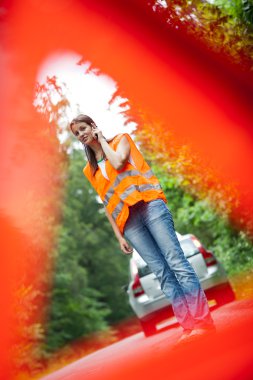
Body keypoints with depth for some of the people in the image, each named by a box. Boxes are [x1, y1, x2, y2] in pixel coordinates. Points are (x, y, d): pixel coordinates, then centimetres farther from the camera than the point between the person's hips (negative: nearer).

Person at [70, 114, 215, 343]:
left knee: (176, 261, -14)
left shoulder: (120, 140, 14)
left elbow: (118, 162, -8)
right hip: (127, 220, 3)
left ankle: (203, 321, -16)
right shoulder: (90, 170, 23)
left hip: (148, 204, -3)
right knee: (161, 271, -7)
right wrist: (118, 235, 10)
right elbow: (107, 203, 19)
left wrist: (102, 140, 7)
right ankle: (189, 326, -11)